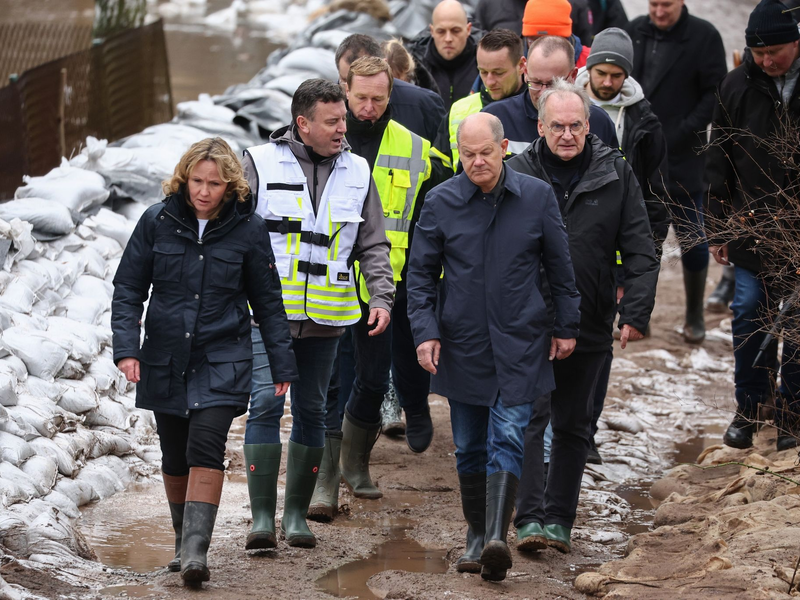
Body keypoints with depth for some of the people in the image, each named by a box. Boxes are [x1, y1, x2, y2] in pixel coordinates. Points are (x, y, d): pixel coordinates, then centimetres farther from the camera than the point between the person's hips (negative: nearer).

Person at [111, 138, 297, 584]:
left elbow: (268, 302, 6)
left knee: (206, 448, -17)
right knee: (175, 458, 10)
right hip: (165, 360, 2)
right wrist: (126, 347, -9)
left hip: (222, 362, -2)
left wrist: (283, 363, 7)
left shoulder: (248, 229, -3)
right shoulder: (157, 222, -1)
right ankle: (184, 542, 28)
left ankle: (195, 551, -21)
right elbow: (128, 289, 4)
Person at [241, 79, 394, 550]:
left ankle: (297, 513, 17)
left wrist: (382, 297, 0)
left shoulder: (357, 172, 9)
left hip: (326, 316, 3)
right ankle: (262, 517, -11)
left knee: (311, 411, 8)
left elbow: (373, 245, 13)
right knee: (266, 403, -12)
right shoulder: (261, 163, -1)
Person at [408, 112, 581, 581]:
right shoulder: (440, 203, -1)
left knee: (507, 439, -12)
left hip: (520, 342, -2)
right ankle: (477, 535, 23)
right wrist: (425, 332, -5)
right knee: (470, 446, 9)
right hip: (462, 344, 2)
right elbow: (421, 273, 4)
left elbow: (561, 268, 8)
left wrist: (567, 327, 9)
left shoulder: (537, 197, -1)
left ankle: (497, 539, -20)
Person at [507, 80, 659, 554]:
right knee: (528, 419, -8)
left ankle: (559, 519, 18)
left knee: (573, 427, 10)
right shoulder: (518, 173, -3)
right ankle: (530, 518, -7)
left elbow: (640, 250, 2)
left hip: (589, 325, 2)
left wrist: (636, 313, -6)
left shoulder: (615, 173, 0)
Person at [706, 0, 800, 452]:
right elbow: (719, 161, 7)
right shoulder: (738, 87, 0)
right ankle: (749, 407, 17)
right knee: (749, 314, 3)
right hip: (752, 227, 2)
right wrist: (719, 227, 4)